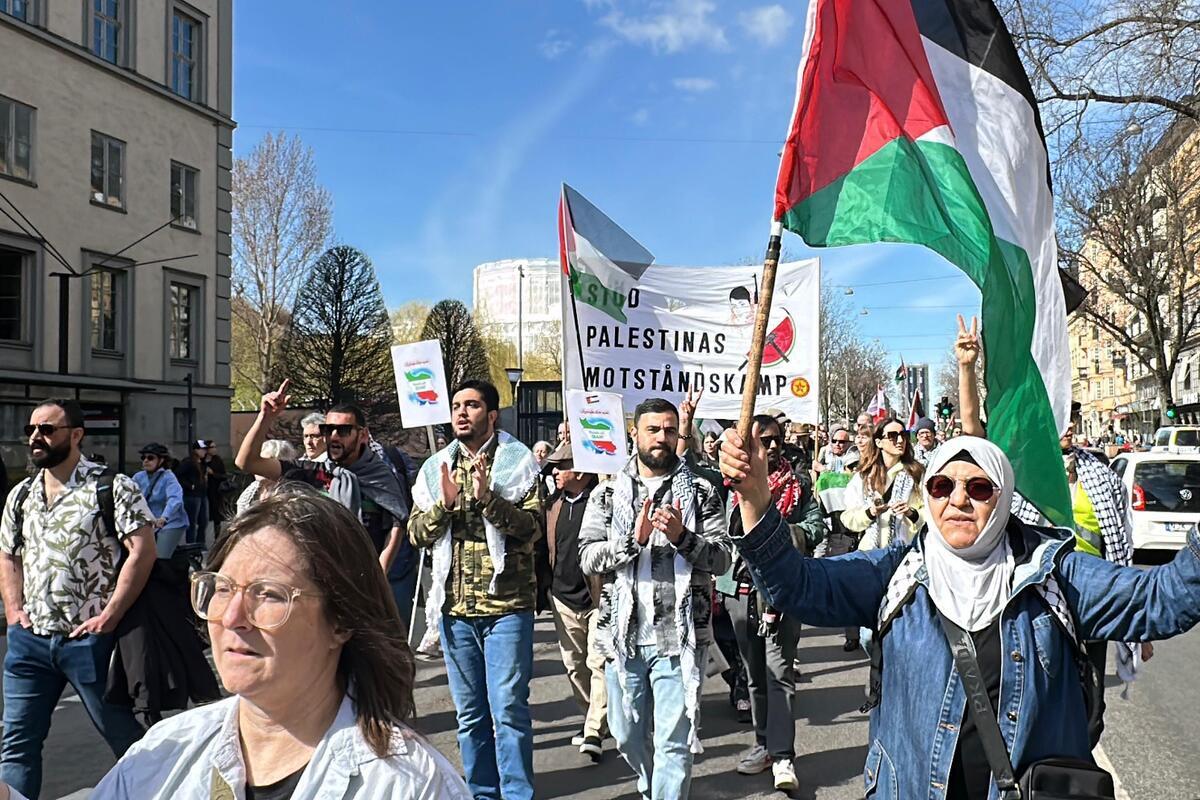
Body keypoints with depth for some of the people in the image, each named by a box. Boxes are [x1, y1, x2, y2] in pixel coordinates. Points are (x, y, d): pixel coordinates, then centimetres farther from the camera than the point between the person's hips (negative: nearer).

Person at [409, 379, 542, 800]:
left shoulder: (518, 462, -2)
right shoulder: (436, 467, 10)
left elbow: (532, 528, -10)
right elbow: (416, 533, 5)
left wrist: (488, 497, -24)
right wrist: (445, 502, -13)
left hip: (506, 605, -4)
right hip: (454, 607, 4)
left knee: (508, 710, -3)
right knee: (470, 712, 13)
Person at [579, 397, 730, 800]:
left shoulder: (702, 492, 2)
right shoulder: (608, 493, 5)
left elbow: (722, 558, -5)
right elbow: (588, 558, -4)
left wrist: (682, 536, -22)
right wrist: (634, 538, -20)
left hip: (679, 637, -2)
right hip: (624, 634, 3)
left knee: (673, 743, 0)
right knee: (627, 735, 18)